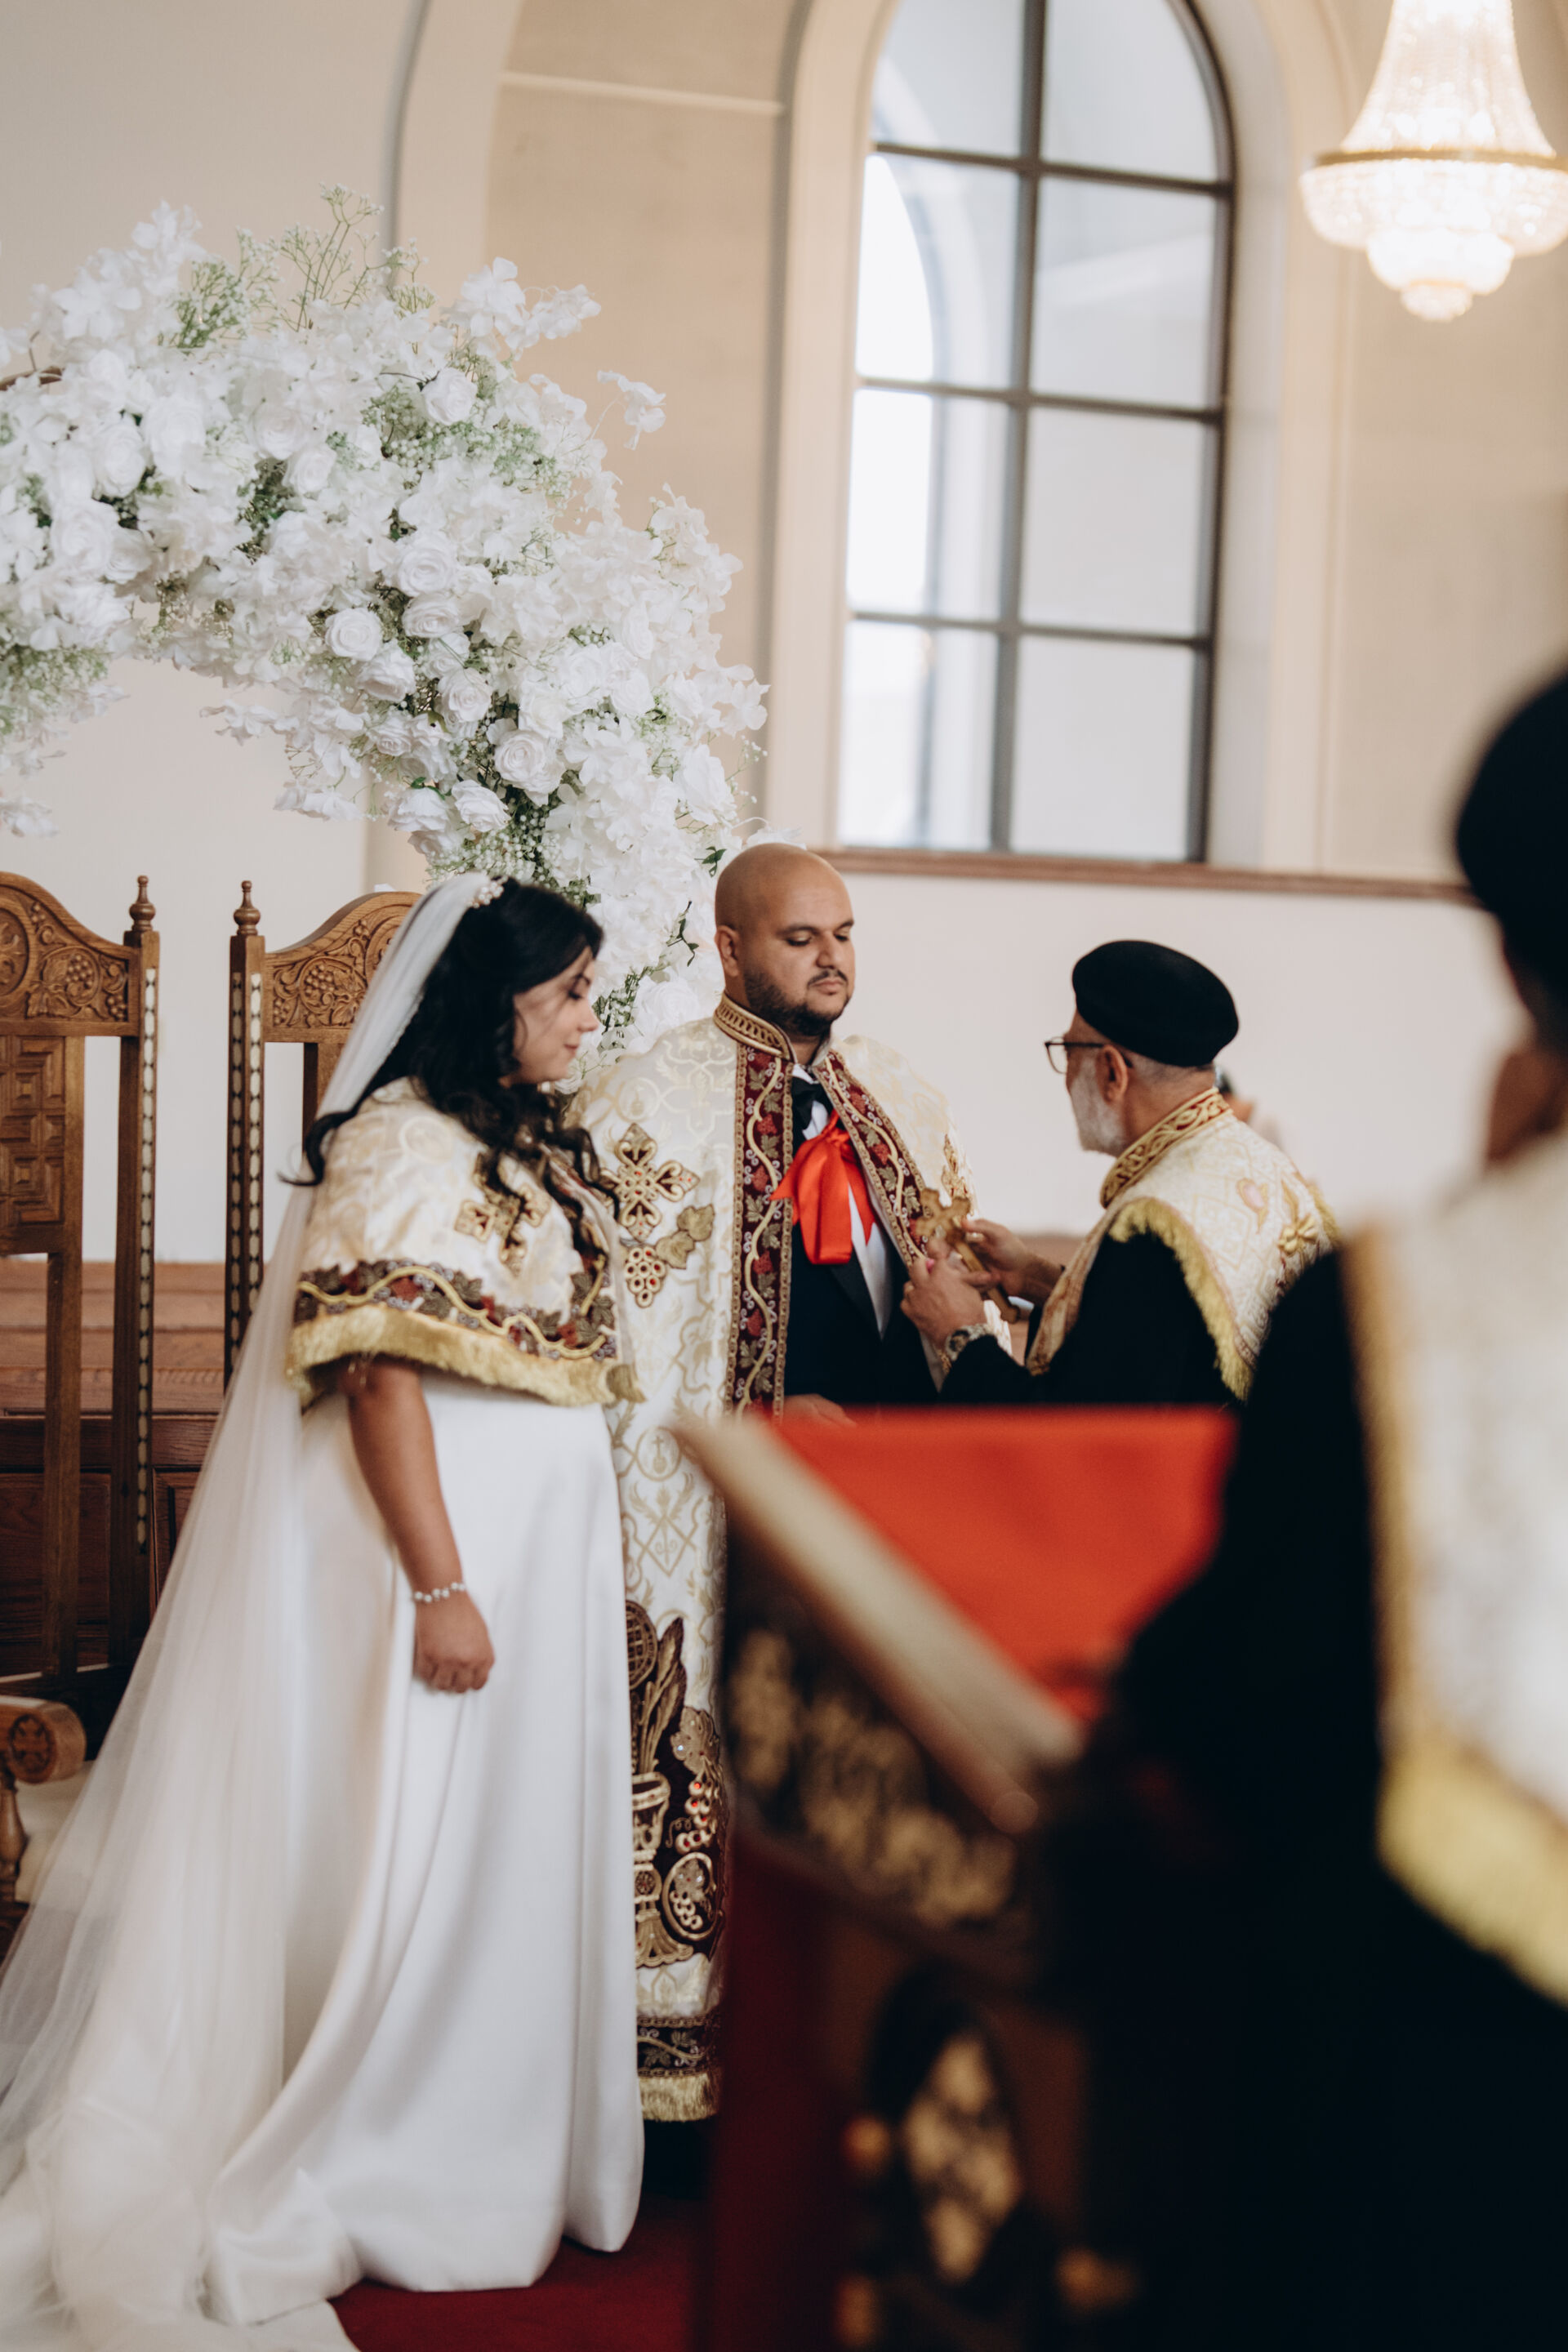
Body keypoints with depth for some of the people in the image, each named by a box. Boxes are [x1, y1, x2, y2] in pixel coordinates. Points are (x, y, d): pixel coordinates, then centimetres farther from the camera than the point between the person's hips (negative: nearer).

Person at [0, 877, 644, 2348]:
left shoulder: (537, 1147, 14)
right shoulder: (400, 1142, -14)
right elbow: (380, 1376, -19)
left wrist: (590, 1568, 14)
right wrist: (439, 1586, -22)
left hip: (547, 1547, 9)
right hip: (441, 1540, -9)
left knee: (517, 1848, 13)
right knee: (411, 1853, -1)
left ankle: (494, 2147, 24)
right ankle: (369, 2176, 11)